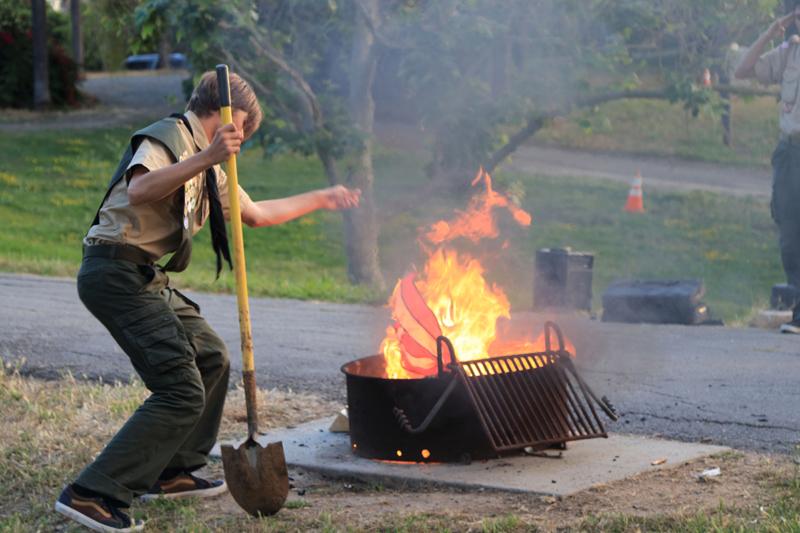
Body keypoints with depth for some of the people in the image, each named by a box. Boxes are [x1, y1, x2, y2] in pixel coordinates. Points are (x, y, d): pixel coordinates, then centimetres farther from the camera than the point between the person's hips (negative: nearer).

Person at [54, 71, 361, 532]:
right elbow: (139, 191, -32)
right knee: (182, 392, -15)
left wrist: (322, 198, 38)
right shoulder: (167, 139, -10)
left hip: (145, 279, 11)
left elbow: (256, 213, 32)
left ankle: (171, 473, 28)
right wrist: (206, 158, -39)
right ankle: (91, 494, -16)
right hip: (118, 273, -10)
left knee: (211, 358, 20)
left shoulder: (207, 169, 20)